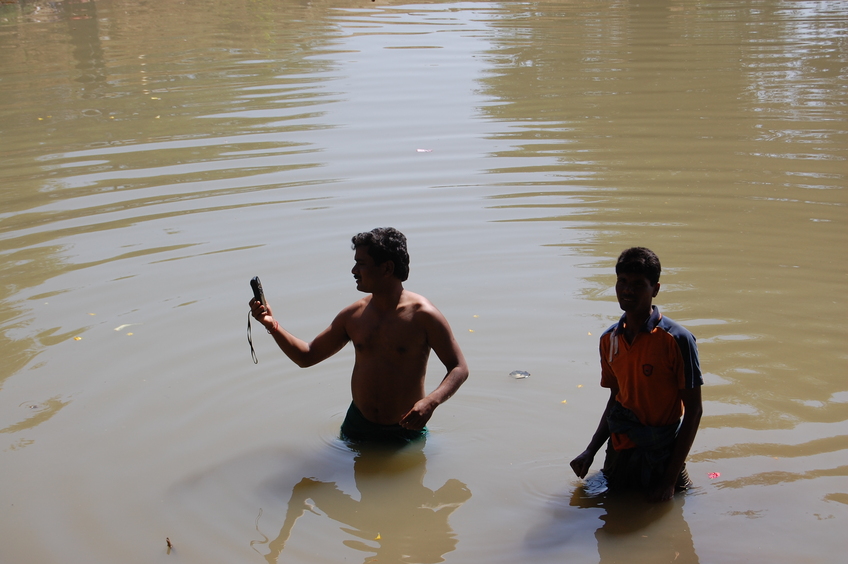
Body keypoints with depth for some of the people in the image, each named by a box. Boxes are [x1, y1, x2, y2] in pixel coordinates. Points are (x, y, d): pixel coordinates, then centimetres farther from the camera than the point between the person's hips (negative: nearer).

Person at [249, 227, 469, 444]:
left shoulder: (422, 314, -14)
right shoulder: (354, 315, 0)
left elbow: (459, 368, -12)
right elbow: (307, 357, 10)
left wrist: (431, 401, -29)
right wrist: (273, 326, -5)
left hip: (405, 431, -4)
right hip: (358, 427, 4)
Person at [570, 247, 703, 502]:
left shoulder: (677, 340, -18)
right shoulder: (609, 339, 0)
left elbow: (694, 410, -15)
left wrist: (670, 479, -17)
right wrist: (591, 451, -1)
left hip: (660, 452, -5)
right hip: (620, 448, 5)